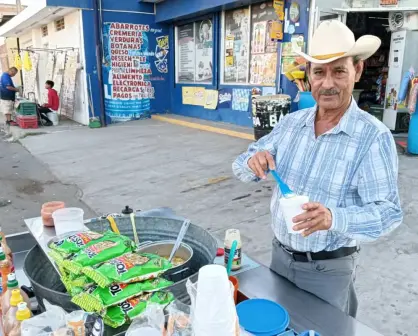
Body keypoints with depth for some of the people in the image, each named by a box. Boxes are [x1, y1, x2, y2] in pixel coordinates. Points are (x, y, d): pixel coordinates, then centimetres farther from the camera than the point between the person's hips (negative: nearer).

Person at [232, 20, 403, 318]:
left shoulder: (374, 136, -18)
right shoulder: (291, 123, -3)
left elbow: (388, 212, -20)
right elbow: (242, 168, 1)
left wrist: (334, 218, -39)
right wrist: (253, 162, -22)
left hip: (329, 268, -4)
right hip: (280, 255, 5)